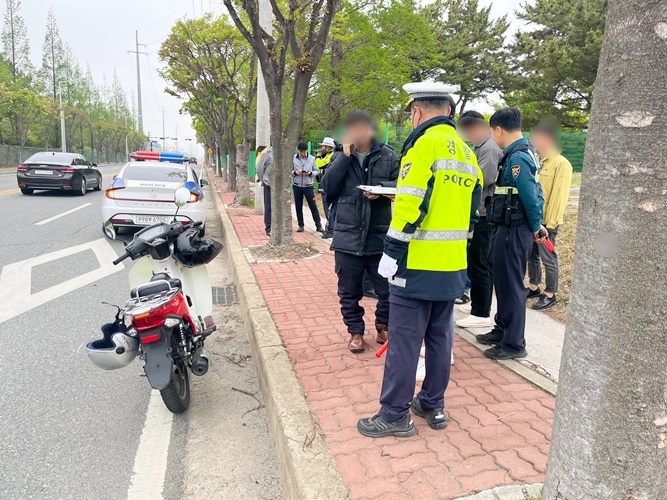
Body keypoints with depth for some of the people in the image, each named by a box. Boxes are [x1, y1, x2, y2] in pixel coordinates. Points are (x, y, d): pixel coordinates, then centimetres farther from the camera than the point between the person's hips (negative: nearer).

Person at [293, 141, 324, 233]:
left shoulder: (312, 159, -2)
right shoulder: (293, 158, -1)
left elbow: (317, 171, 3)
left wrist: (311, 173, -16)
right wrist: (295, 172, -15)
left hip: (308, 186, -1)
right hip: (297, 186, 1)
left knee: (313, 206, -1)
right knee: (298, 207, 8)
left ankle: (318, 225, 4)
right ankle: (301, 225, 19)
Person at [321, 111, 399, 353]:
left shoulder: (387, 156, 3)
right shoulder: (341, 158, 9)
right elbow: (328, 188, -3)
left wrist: (382, 188, -20)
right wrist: (345, 157, -7)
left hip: (380, 236, -1)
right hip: (347, 236, 1)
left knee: (388, 289, 6)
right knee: (349, 291, 11)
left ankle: (382, 326, 31)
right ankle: (356, 332, 29)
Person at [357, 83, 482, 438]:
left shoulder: (424, 144, -12)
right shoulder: (467, 152, 13)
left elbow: (410, 207, -19)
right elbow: (472, 208, 16)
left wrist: (391, 253, -13)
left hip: (418, 265, -8)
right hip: (453, 266, 8)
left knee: (404, 339, 1)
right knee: (440, 335, 17)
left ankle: (395, 415, 12)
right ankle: (433, 405, 30)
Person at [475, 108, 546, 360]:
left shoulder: (517, 158, -19)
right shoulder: (524, 153, 14)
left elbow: (531, 197, -20)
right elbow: (535, 193, 16)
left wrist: (535, 228, -6)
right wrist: (537, 226, 14)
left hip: (513, 231, -10)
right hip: (507, 228, 10)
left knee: (511, 285, -1)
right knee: (503, 281, 20)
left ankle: (514, 344, 12)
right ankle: (503, 329, 36)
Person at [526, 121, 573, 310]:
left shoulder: (561, 164, -10)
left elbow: (559, 195, -15)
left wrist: (550, 223, -18)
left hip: (546, 221, -7)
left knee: (548, 259, 2)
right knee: (532, 255, 16)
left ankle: (550, 295, 13)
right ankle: (533, 288, 30)